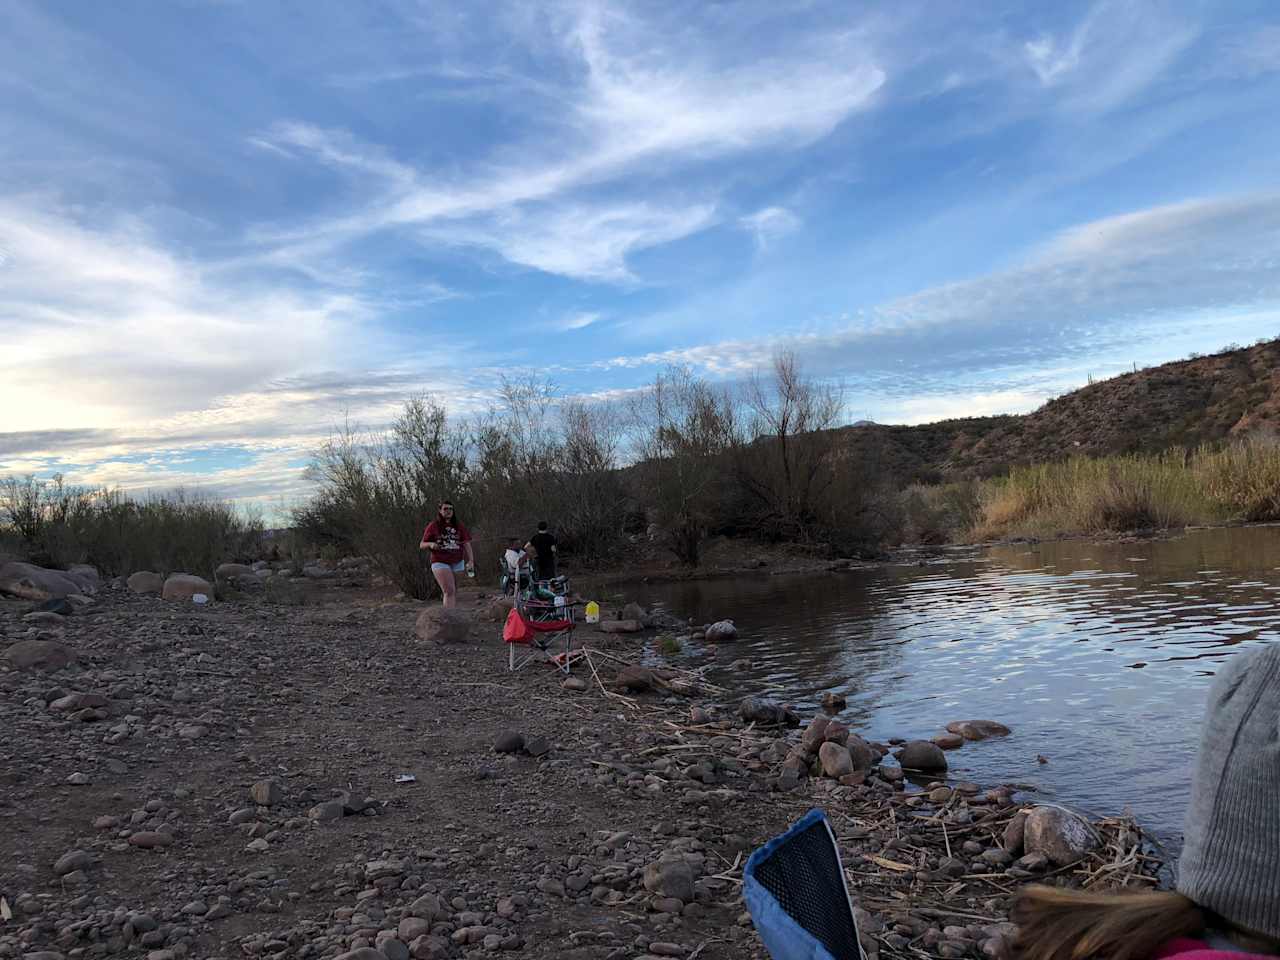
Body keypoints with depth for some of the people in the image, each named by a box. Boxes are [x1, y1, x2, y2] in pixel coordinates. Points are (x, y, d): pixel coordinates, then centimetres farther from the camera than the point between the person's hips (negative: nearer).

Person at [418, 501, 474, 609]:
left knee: (455, 592, 9)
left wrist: (471, 561, -9)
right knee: (449, 591, -19)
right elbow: (421, 545, 6)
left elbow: (467, 544, 3)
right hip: (440, 563, -4)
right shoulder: (433, 526, 2)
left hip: (457, 563, 4)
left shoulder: (460, 526, 8)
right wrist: (430, 544, -17)